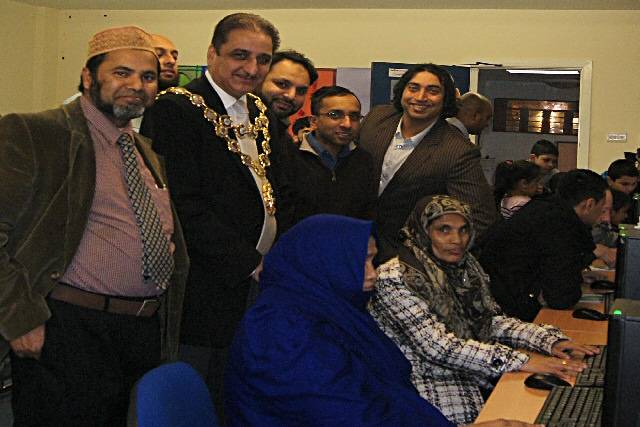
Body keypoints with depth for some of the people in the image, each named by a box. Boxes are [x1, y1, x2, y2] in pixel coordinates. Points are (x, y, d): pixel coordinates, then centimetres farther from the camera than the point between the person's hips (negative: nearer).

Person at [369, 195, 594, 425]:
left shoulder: (464, 267, 7)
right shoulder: (394, 278, -18)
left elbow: (493, 321, 6)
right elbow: (439, 347, -24)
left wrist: (550, 340, -11)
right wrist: (521, 361, -28)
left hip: (472, 375, 7)